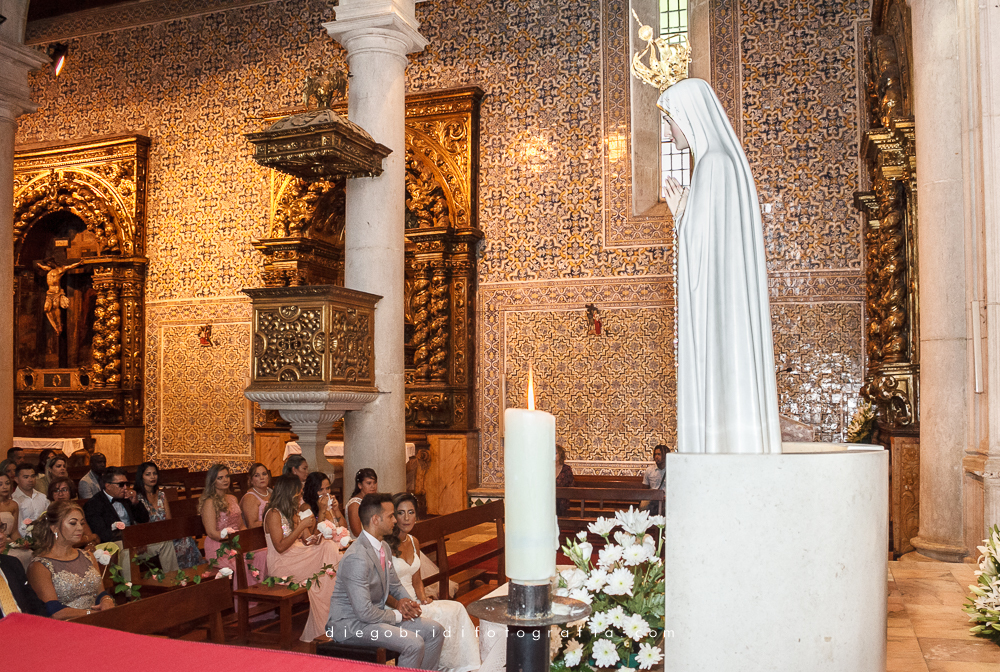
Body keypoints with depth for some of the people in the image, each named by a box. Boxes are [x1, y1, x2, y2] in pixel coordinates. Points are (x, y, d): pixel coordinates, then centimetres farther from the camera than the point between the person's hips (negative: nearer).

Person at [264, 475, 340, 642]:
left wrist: (314, 539, -9)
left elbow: (305, 541, 15)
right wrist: (301, 526, -16)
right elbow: (280, 547, -17)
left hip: (298, 557, 7)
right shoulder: (274, 514, -8)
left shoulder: (294, 513, 19)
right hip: (282, 565, -7)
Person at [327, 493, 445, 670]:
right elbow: (365, 612, -27)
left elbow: (395, 585, 19)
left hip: (377, 615, 10)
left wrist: (408, 602, -2)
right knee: (414, 644, -25)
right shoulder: (357, 558, -27)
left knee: (435, 631, 1)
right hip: (350, 625, -10)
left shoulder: (384, 547, 5)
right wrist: (397, 614, -13)